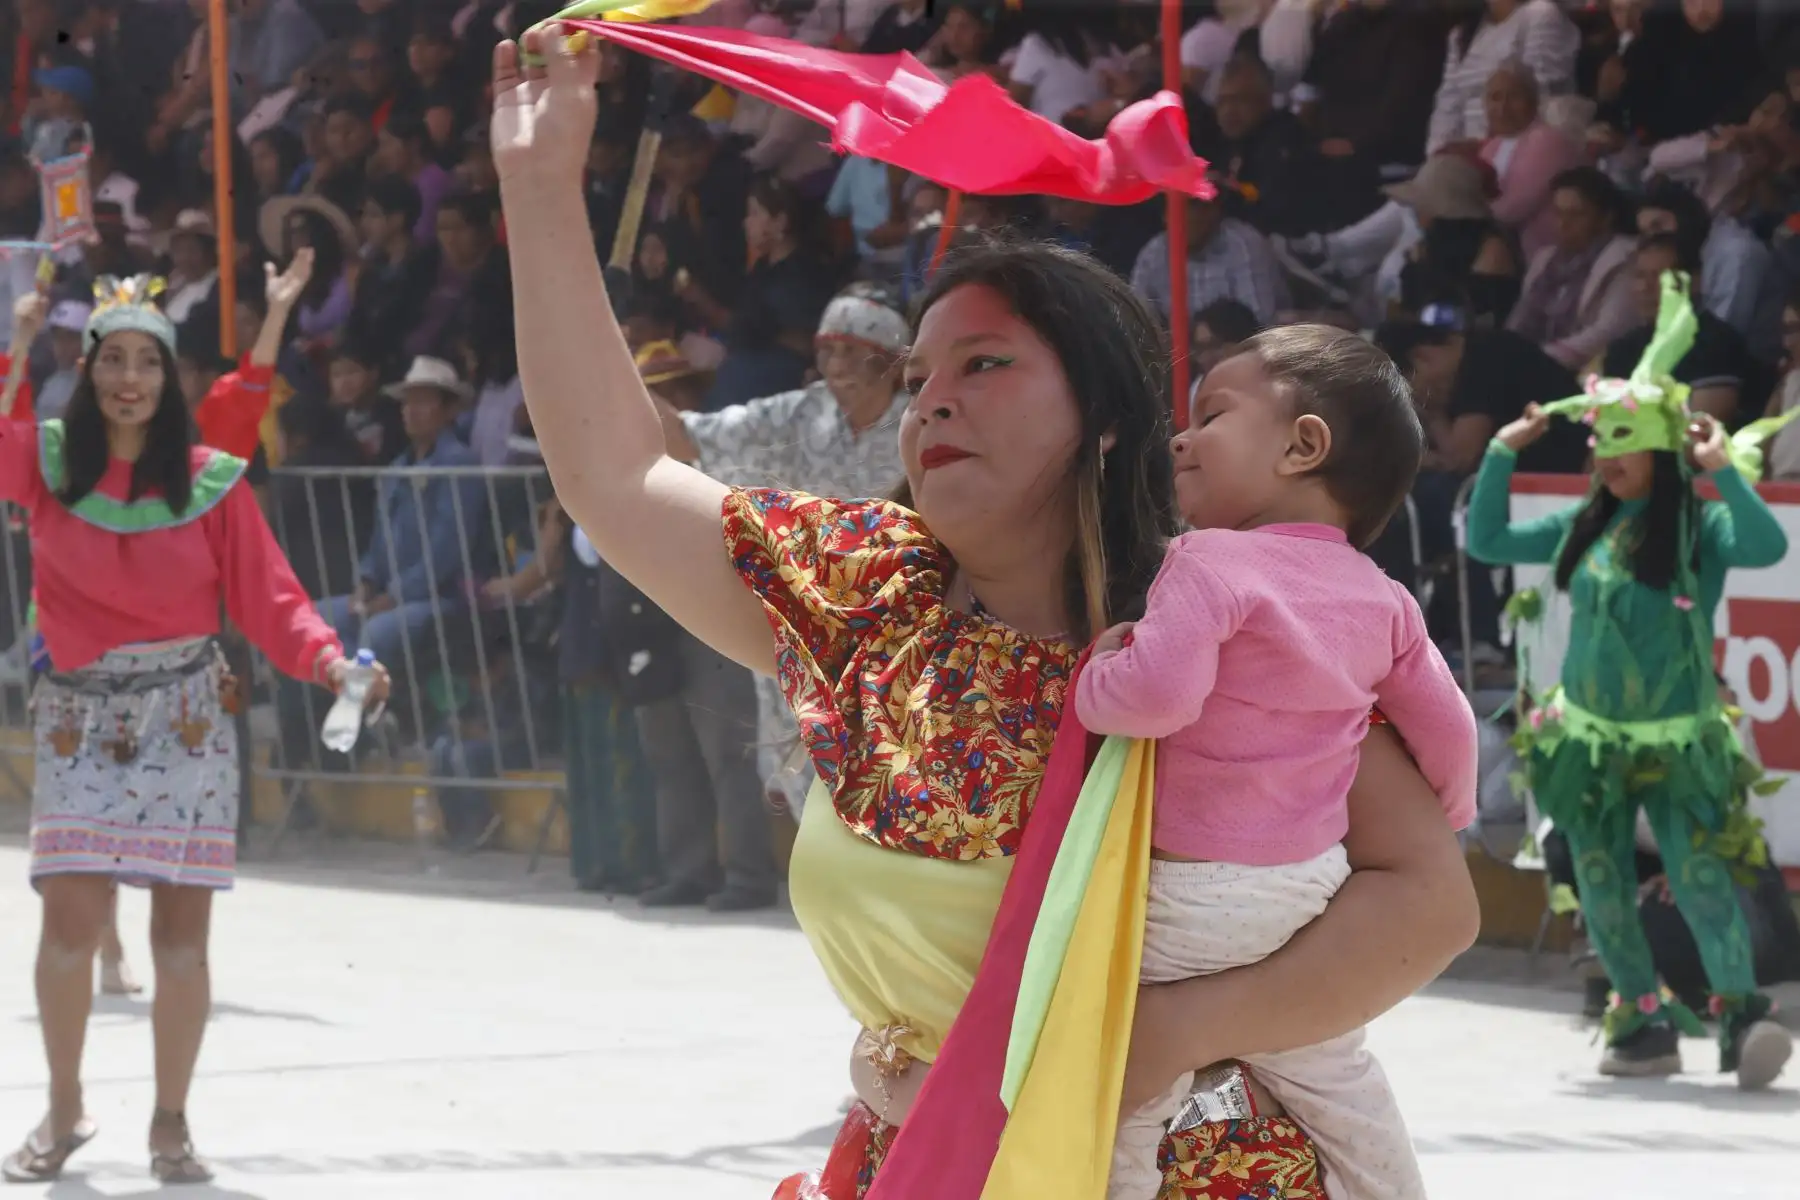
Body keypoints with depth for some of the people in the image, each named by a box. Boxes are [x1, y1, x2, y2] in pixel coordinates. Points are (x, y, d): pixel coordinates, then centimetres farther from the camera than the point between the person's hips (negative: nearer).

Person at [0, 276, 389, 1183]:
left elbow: (267, 596, -2)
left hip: (188, 715, 0)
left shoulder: (212, 480, -1)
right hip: (79, 716, 0)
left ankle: (171, 1124, 12)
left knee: (181, 930, -1)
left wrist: (327, 661, -18)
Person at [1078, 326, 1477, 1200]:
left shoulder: (1212, 562, -17)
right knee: (1331, 1073, 25)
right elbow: (1445, 725, 12)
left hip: (1201, 898, -7)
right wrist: (1445, 818, 31)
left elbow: (1159, 694, -31)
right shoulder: (1381, 601, 4)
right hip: (1317, 880, 7)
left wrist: (1096, 676, -10)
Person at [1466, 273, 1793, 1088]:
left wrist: (1721, 471, -31)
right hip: (1588, 738, 5)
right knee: (1603, 890, 6)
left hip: (1678, 744, -5)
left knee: (1698, 874, -21)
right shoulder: (1584, 528, 6)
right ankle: (1646, 1025, 15)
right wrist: (1503, 455, 6)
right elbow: (1486, 542, 13)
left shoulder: (1699, 527, -8)